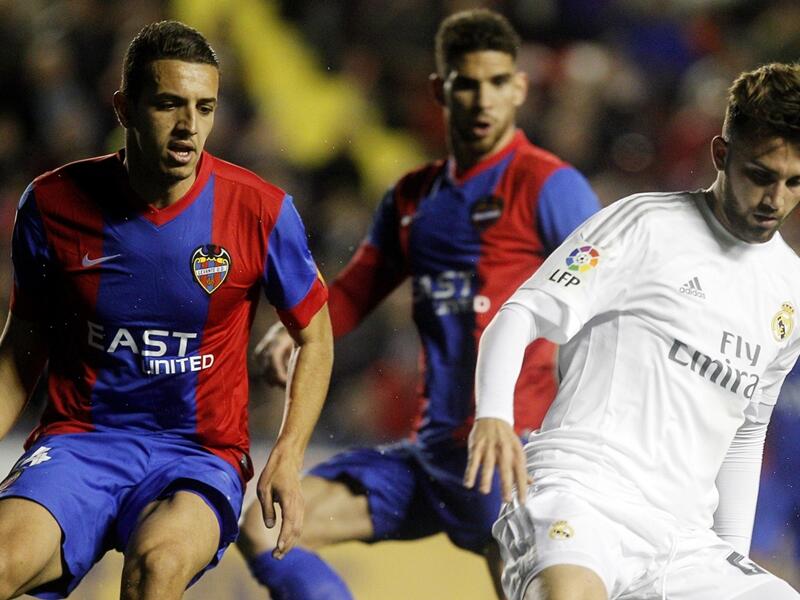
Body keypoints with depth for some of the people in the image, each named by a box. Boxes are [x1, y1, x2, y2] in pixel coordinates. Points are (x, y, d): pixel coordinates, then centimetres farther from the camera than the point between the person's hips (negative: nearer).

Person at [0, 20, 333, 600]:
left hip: (202, 455, -1)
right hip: (78, 443, 1)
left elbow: (315, 338, 9)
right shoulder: (53, 204, -2)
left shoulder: (261, 210, -5)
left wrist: (287, 460, -3)